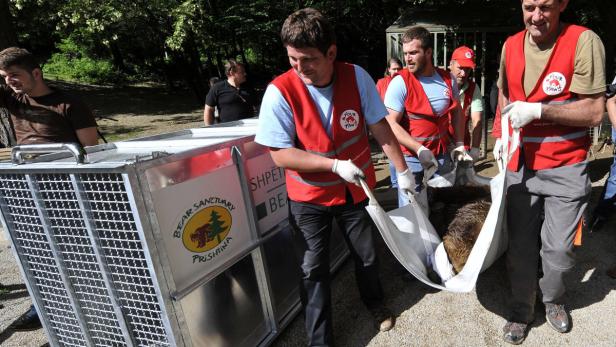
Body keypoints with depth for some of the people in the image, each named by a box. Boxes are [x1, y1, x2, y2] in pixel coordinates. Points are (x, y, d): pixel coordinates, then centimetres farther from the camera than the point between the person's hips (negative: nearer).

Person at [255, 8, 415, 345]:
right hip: (309, 196, -2)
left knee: (366, 256, 20)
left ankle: (375, 303, 52)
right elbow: (279, 153, -20)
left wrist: (402, 169, -2)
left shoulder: (357, 77, -13)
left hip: (356, 189, 2)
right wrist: (335, 165, -25)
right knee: (313, 269, 7)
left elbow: (380, 127, -4)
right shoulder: (280, 91, -20)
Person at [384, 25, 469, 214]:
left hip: (442, 155, 5)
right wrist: (420, 149, -25)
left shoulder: (448, 79, 3)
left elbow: (456, 111, 17)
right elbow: (391, 124, -18)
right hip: (411, 157, -5)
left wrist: (459, 144, 9)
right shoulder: (400, 82, -13)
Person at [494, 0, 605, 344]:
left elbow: (594, 112, -14)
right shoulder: (511, 45, 3)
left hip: (566, 168, -3)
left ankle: (554, 299, 36)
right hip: (521, 166, 3)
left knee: (558, 248, 6)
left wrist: (538, 111, -24)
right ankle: (522, 311, 29)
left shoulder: (584, 42, -11)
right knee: (521, 246, 9)